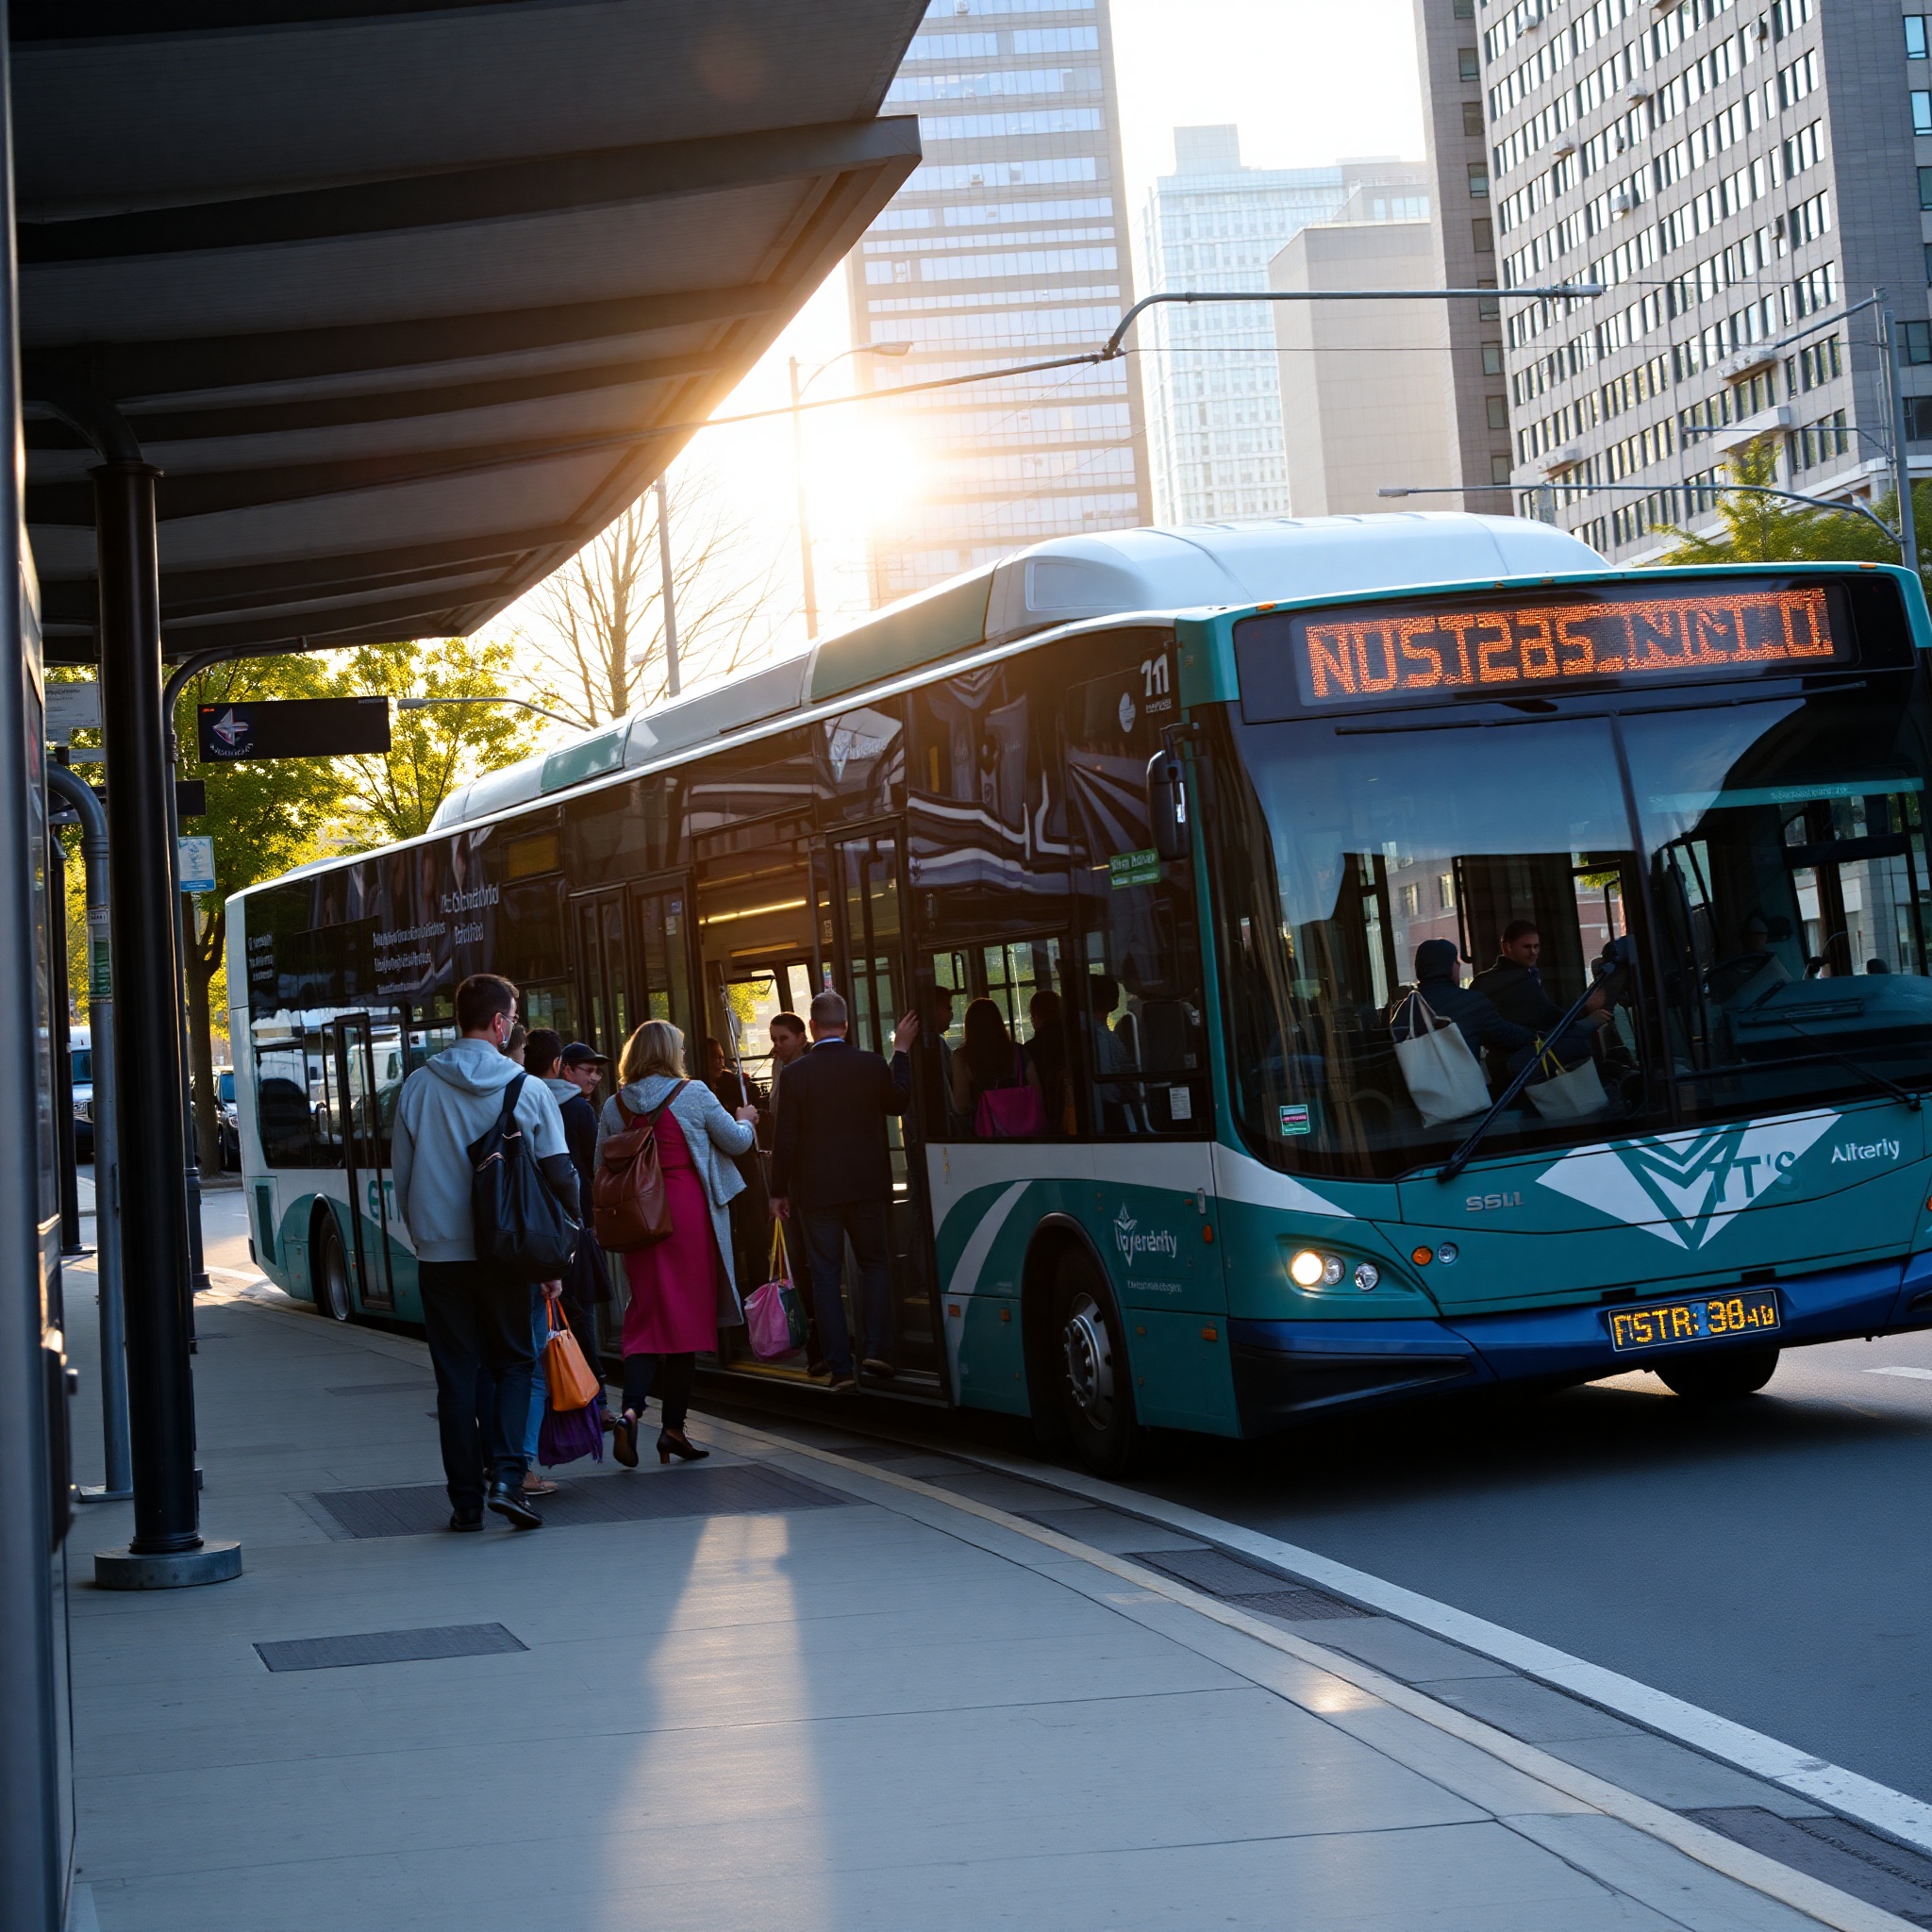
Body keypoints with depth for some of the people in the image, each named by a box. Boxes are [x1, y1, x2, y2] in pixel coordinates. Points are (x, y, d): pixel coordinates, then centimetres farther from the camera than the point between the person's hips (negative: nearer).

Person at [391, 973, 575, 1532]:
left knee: (457, 1375, 7)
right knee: (514, 1363, 11)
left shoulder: (418, 1087, 0)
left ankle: (466, 1499, 7)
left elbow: (402, 1175, 6)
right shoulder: (528, 1090, -5)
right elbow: (561, 1175, -2)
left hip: (440, 1253, 1)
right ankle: (507, 1475, -6)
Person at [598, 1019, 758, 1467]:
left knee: (646, 1316, 7)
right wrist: (745, 1120, 24)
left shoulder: (615, 1105, 4)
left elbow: (601, 1168, 8)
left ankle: (631, 1411, -15)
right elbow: (735, 1142, 4)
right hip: (689, 1212, -3)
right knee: (687, 1316, 4)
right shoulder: (693, 1094, -7)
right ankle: (673, 1427, 6)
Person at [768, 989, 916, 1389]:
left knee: (826, 1275, 4)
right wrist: (901, 1051, 24)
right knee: (875, 1263, 16)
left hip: (817, 1191, -2)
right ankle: (876, 1348, 1)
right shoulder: (872, 1065, -5)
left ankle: (840, 1367, 0)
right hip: (866, 1186, 2)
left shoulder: (796, 1074, -10)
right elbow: (897, 1102, 16)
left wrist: (779, 1191, 2)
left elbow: (786, 1140, -9)